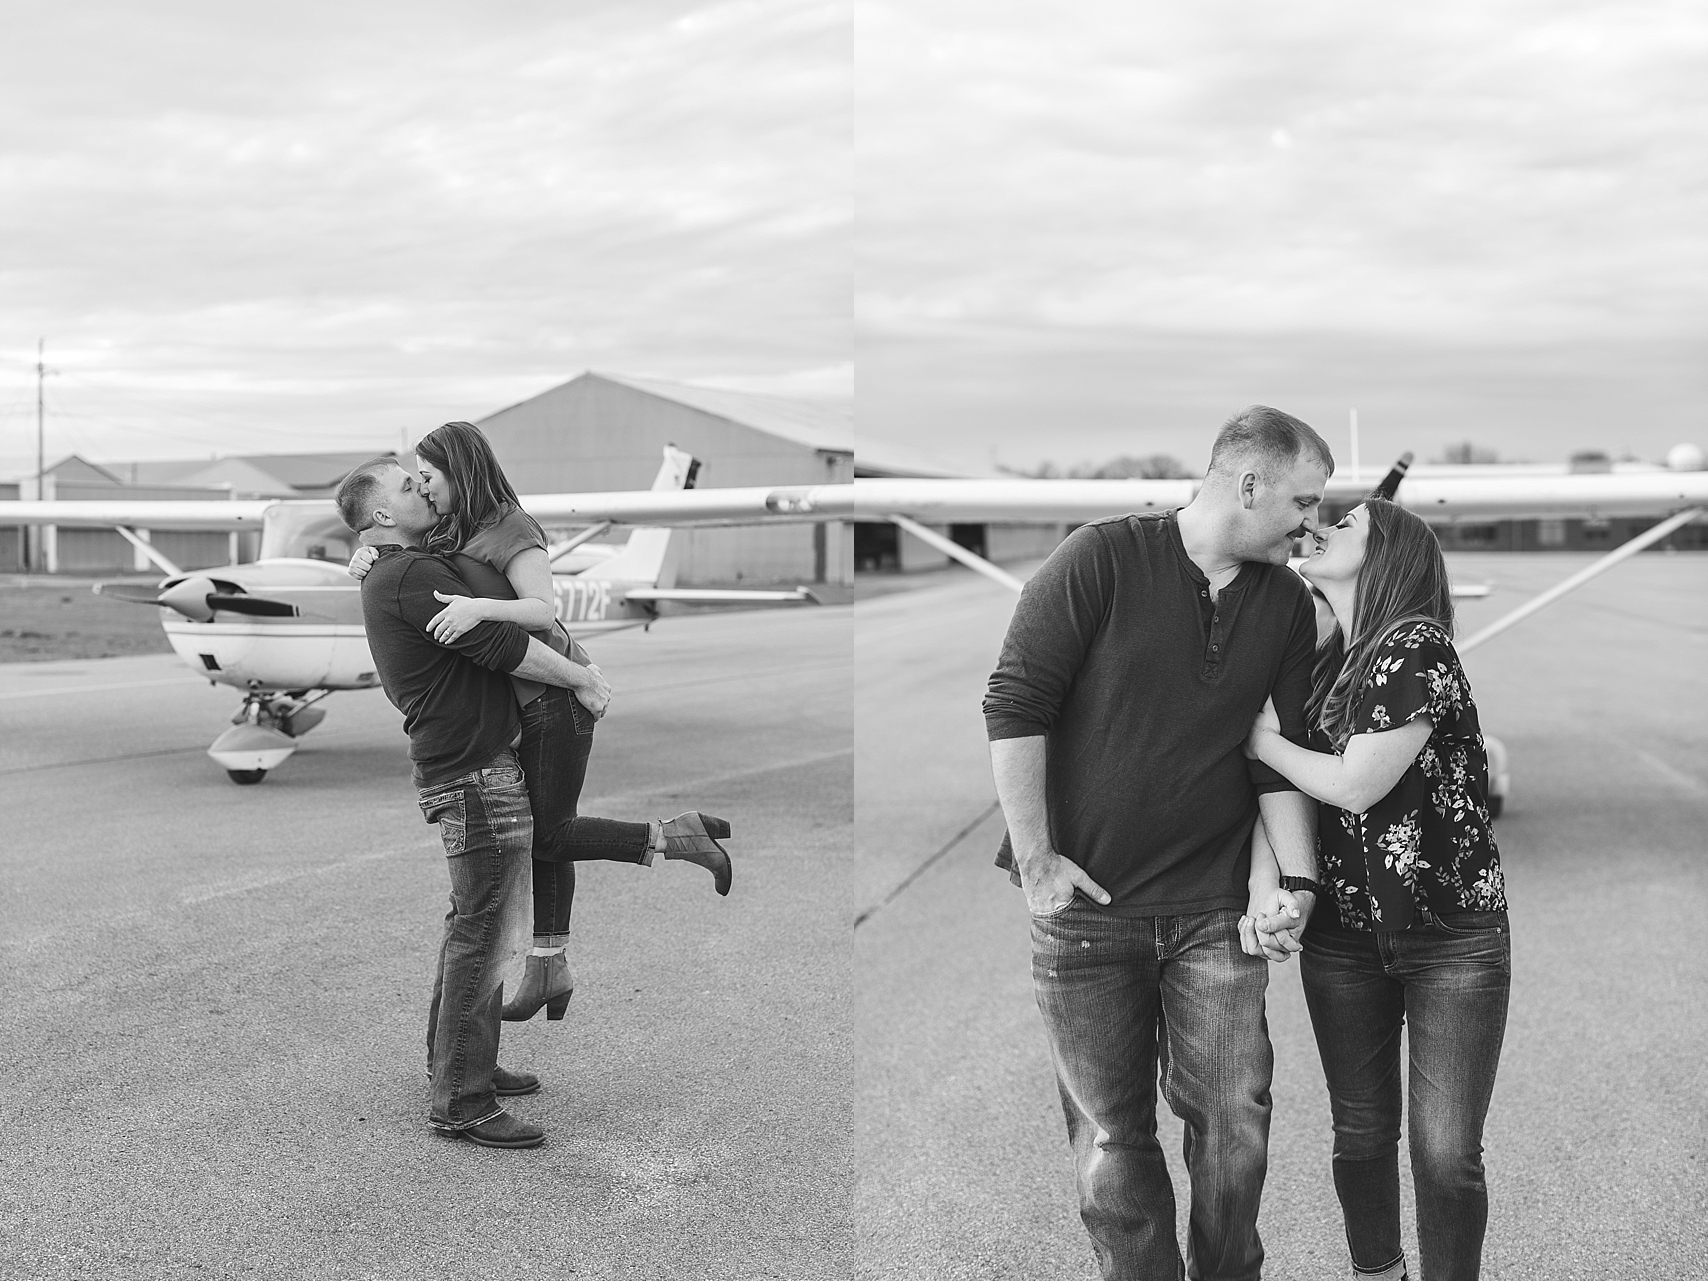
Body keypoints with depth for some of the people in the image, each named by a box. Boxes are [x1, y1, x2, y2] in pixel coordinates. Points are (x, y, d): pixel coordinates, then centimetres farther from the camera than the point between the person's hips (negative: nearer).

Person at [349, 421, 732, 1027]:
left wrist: (480, 607, -37)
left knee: (549, 835, -4)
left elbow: (544, 611, -23)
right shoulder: (453, 534, 12)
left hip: (555, 693, -9)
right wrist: (369, 561, -4)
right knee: (542, 830, 12)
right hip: (522, 702, 9)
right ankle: (549, 966, 19)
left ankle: (677, 836, 4)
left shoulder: (512, 529, -14)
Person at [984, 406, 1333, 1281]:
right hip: (1087, 904, -3)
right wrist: (1034, 857, -12)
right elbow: (1013, 704, -10)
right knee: (1112, 1135, 5)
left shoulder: (1286, 603, 6)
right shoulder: (1103, 559, -9)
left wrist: (1298, 877, -4)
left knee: (1236, 1123, 2)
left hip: (1213, 909, 3)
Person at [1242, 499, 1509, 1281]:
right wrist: (1265, 885, -16)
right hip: (1342, 938, 5)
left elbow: (1356, 785, -19)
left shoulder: (1418, 648, -15)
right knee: (1362, 1134, 12)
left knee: (1446, 1154, -3)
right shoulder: (1318, 661, 6)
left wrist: (1256, 739, -6)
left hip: (1453, 940, -5)